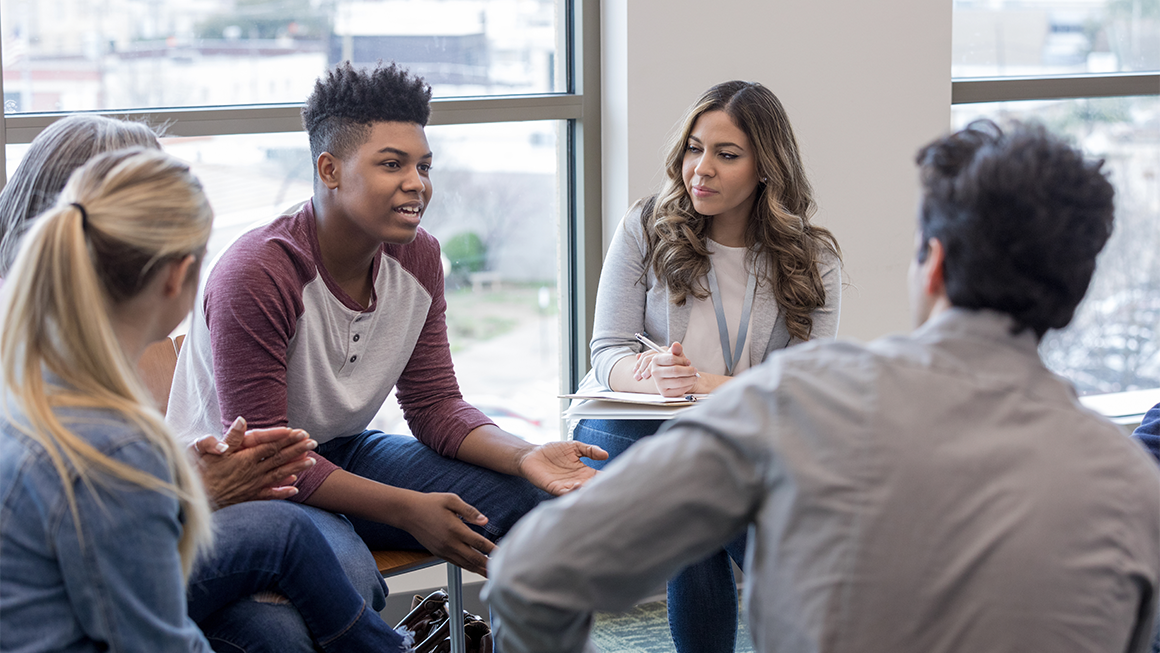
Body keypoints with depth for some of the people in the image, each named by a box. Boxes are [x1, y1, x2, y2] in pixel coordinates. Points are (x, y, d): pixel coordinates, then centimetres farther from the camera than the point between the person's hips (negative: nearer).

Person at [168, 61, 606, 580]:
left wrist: (525, 457, -19)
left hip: (343, 454, 7)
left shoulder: (418, 258, -3)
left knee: (532, 501, -8)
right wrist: (407, 510, -31)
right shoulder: (255, 275, -26)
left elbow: (435, 405, 1)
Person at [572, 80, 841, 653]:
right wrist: (656, 377, -27)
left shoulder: (811, 258, 1)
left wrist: (702, 385, -26)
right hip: (632, 429, -1)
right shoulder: (647, 228, 1)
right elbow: (608, 352, -3)